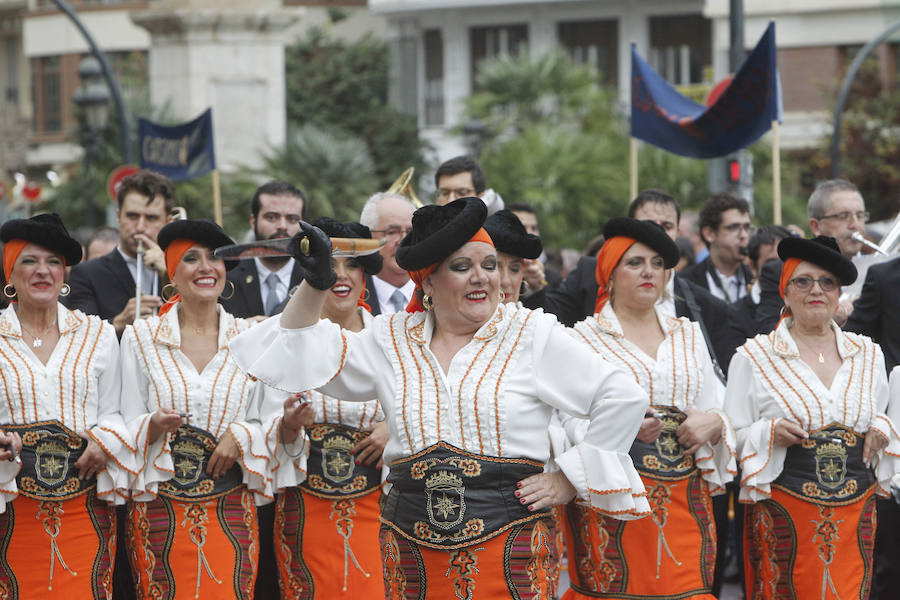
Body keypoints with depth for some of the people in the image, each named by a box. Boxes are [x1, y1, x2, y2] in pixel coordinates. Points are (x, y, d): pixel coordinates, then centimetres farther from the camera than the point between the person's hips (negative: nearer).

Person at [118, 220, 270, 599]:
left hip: (231, 510, 1)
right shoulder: (140, 337, 3)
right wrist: (154, 425, -18)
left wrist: (240, 436, -11)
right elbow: (126, 426, 3)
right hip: (160, 508, -1)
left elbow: (266, 422, 9)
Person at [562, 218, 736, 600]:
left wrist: (712, 422, -6)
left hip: (685, 500, 4)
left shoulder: (688, 335, 18)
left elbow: (714, 410, 17)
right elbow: (571, 421, -3)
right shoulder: (584, 336, 3)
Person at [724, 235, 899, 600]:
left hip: (855, 515, 3)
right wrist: (770, 433, -17)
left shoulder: (868, 354, 11)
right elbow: (732, 438, 1)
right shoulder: (755, 357, 1)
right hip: (783, 512, -3)